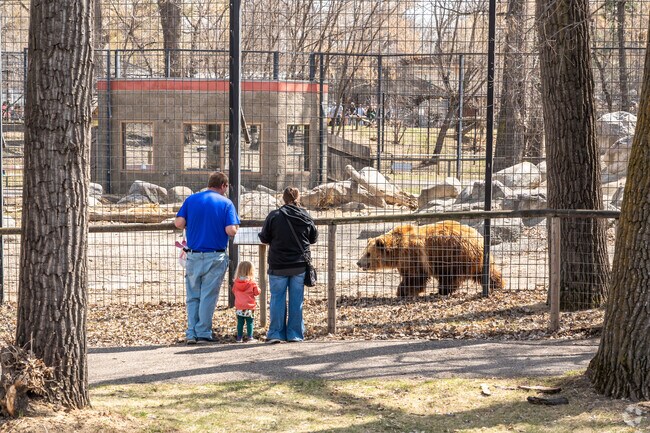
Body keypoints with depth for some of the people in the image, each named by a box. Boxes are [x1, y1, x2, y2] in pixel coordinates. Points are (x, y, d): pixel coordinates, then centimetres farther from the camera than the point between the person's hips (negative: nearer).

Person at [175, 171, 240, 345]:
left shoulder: (191, 199, 5)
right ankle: (203, 333, 5)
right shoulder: (226, 203, -3)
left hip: (193, 255, 3)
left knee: (193, 297, 10)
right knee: (208, 296, 3)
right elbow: (231, 231, -13)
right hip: (215, 257, -3)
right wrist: (234, 227, 10)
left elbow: (178, 223, -4)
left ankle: (191, 333, 7)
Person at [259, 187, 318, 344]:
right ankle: (295, 334, 8)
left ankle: (276, 333, 3)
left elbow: (264, 238, -1)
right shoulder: (305, 217, 0)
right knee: (296, 300, 7)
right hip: (300, 265, 2)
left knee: (277, 299, 5)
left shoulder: (274, 216, -8)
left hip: (278, 265, -2)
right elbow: (314, 238, 11)